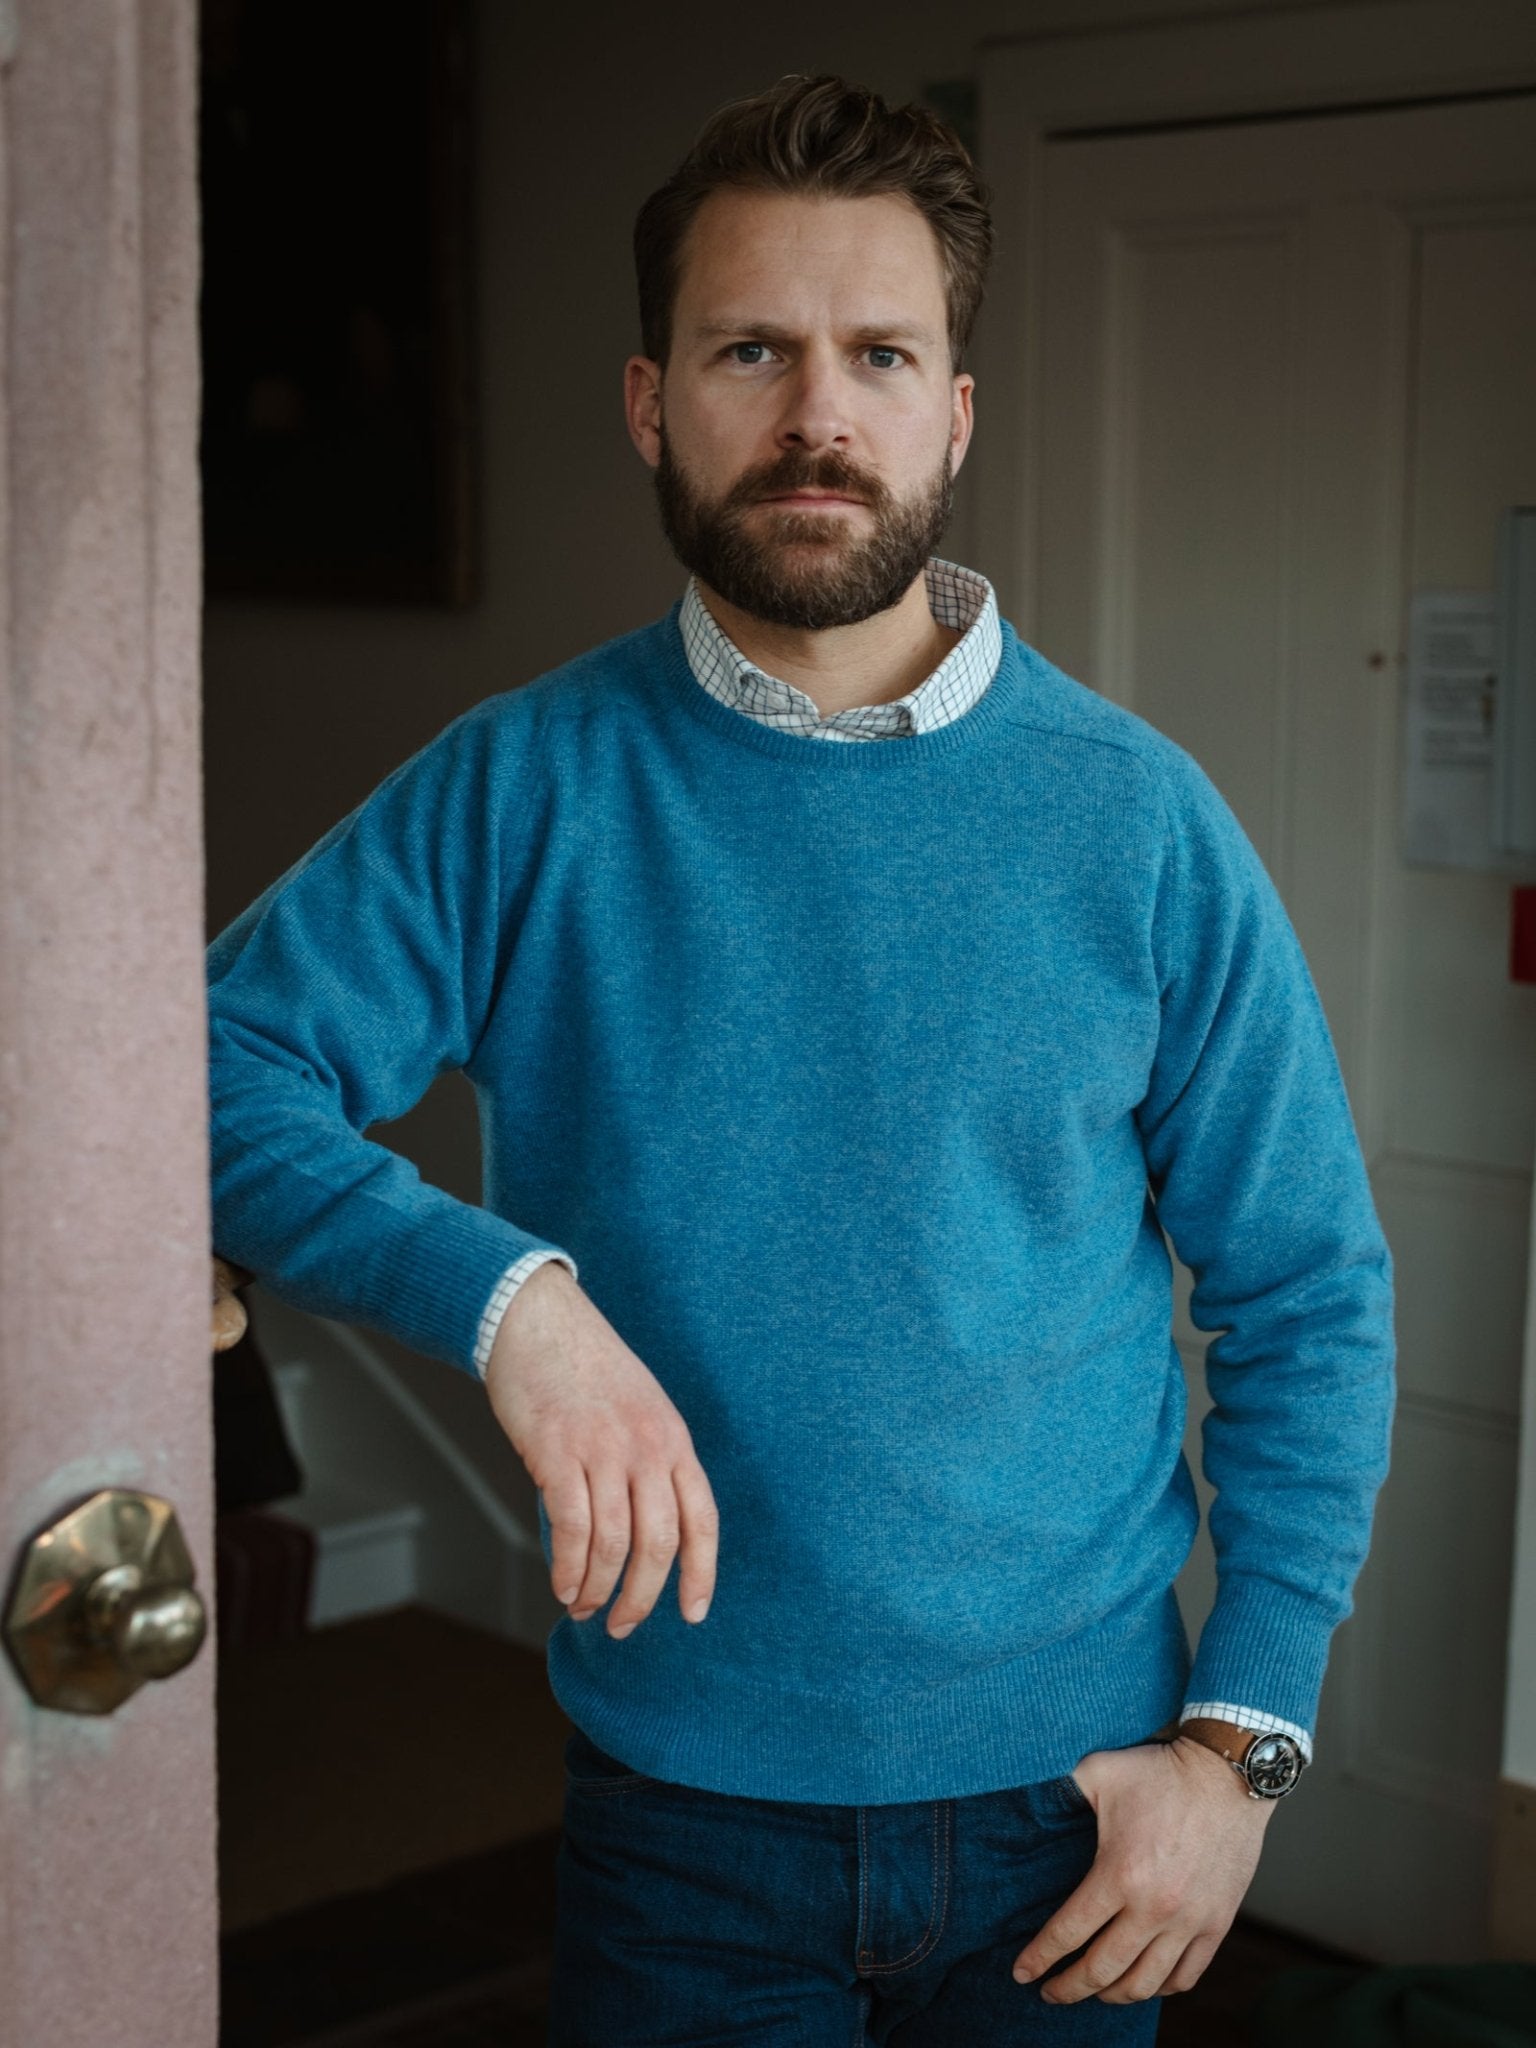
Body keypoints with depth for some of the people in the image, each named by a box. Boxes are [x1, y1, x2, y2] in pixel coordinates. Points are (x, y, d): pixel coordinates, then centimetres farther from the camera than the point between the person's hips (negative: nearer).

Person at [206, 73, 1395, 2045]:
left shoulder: (1138, 819, -5)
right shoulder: (521, 792, -6)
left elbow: (1310, 1298, -1)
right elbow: (212, 1068, -13)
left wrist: (1240, 1737, -6)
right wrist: (505, 1292, -28)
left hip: (1072, 1804, 1)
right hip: (683, 1802, 0)